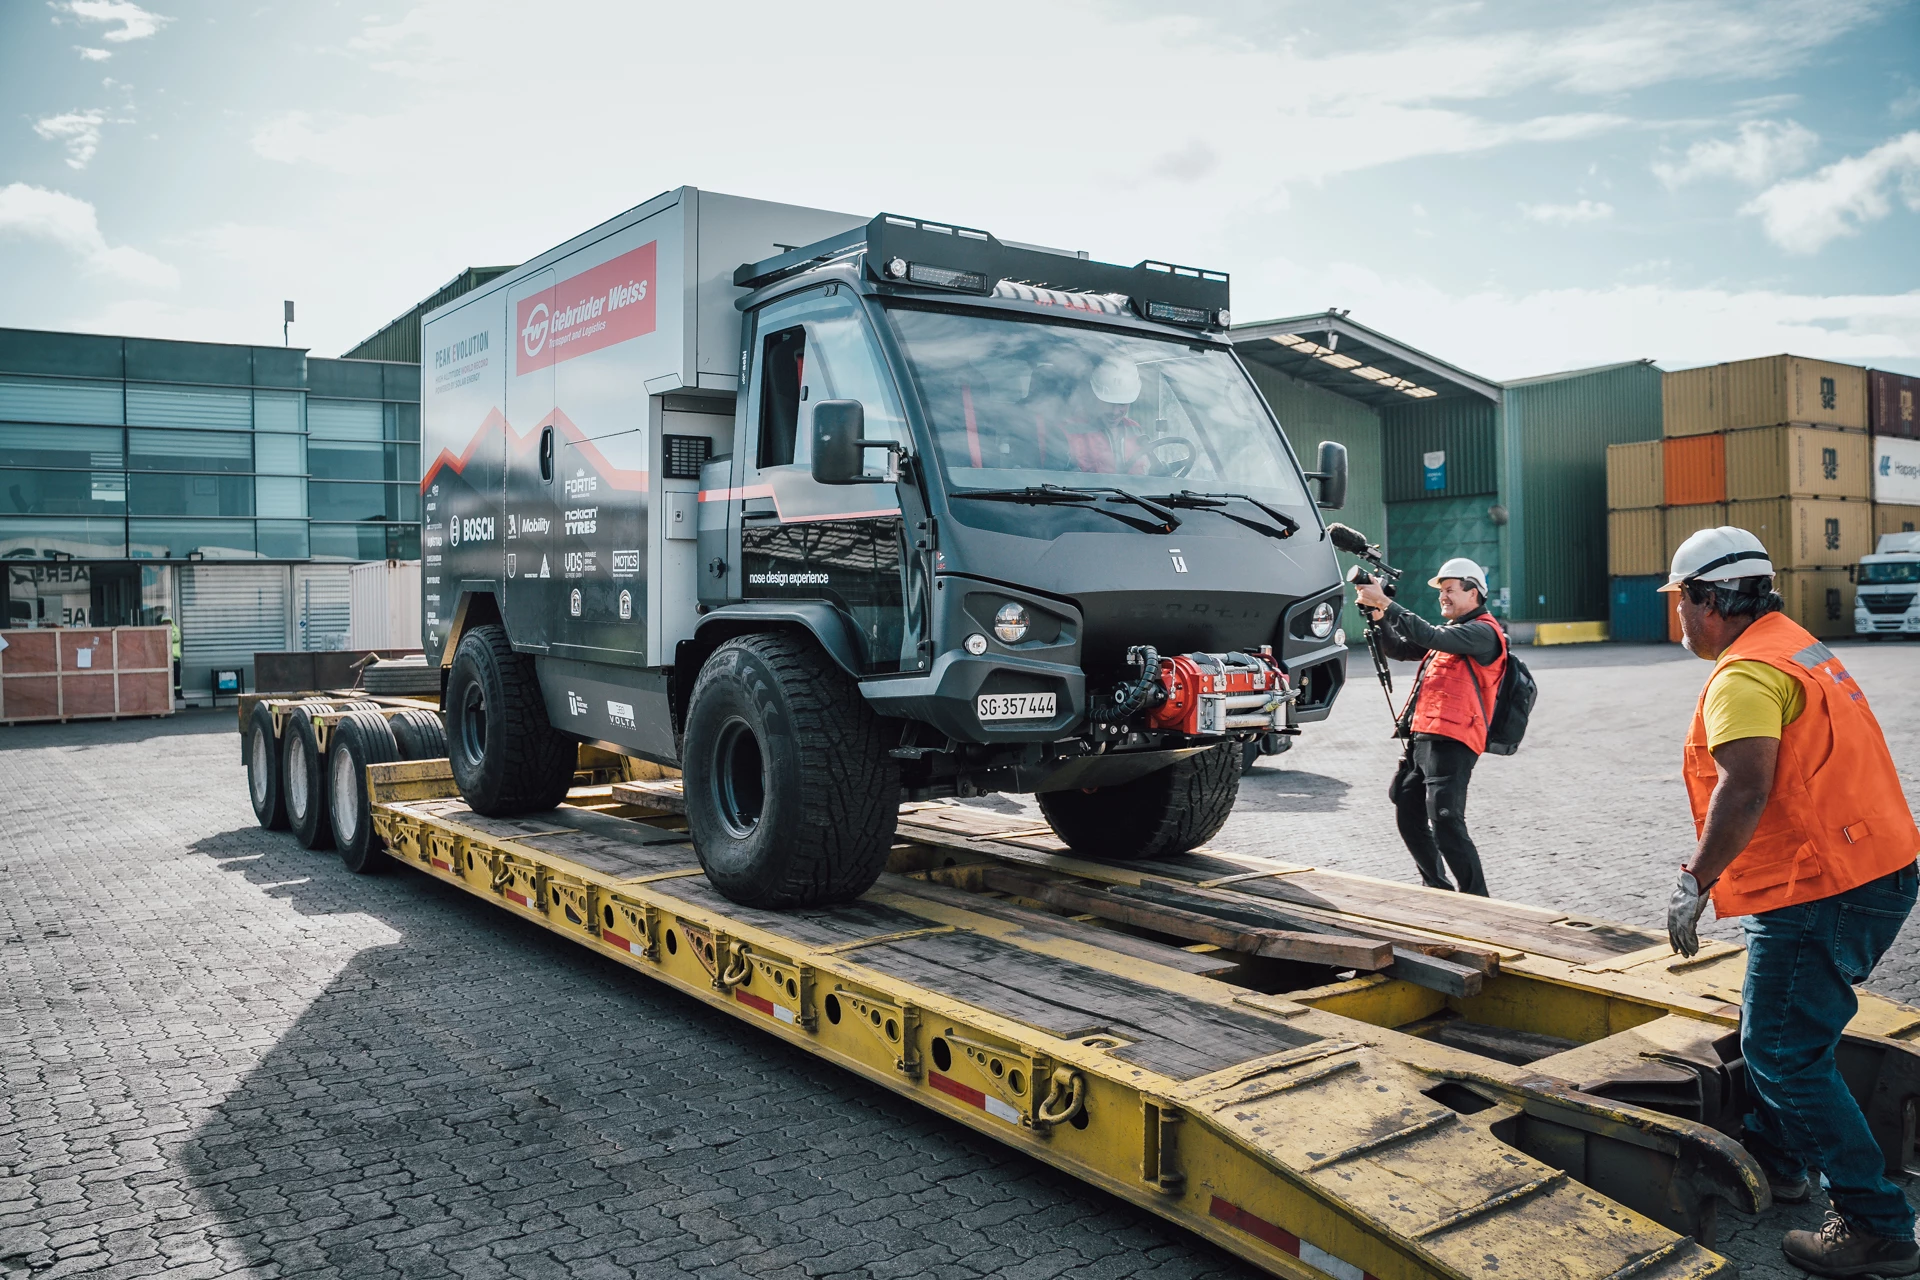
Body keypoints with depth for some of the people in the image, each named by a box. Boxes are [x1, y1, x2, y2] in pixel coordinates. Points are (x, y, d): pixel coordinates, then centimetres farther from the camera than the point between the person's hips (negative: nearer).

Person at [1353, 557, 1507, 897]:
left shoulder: (1483, 632, -6)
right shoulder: (1452, 633, 26)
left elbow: (1430, 636, -21)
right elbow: (1400, 649, 21)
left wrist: (1385, 603, -20)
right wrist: (1377, 615, 5)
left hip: (1451, 744, -10)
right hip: (1422, 740, 10)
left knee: (1446, 825, -15)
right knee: (1409, 819, 15)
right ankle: (1437, 889, 28)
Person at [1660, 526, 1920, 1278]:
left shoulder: (1745, 675, -18)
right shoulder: (1798, 648, 16)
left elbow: (1745, 791, -30)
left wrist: (1696, 883, -23)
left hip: (1820, 893, -11)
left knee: (1785, 1054, -3)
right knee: (1775, 1028, 24)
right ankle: (1775, 1159, 37)